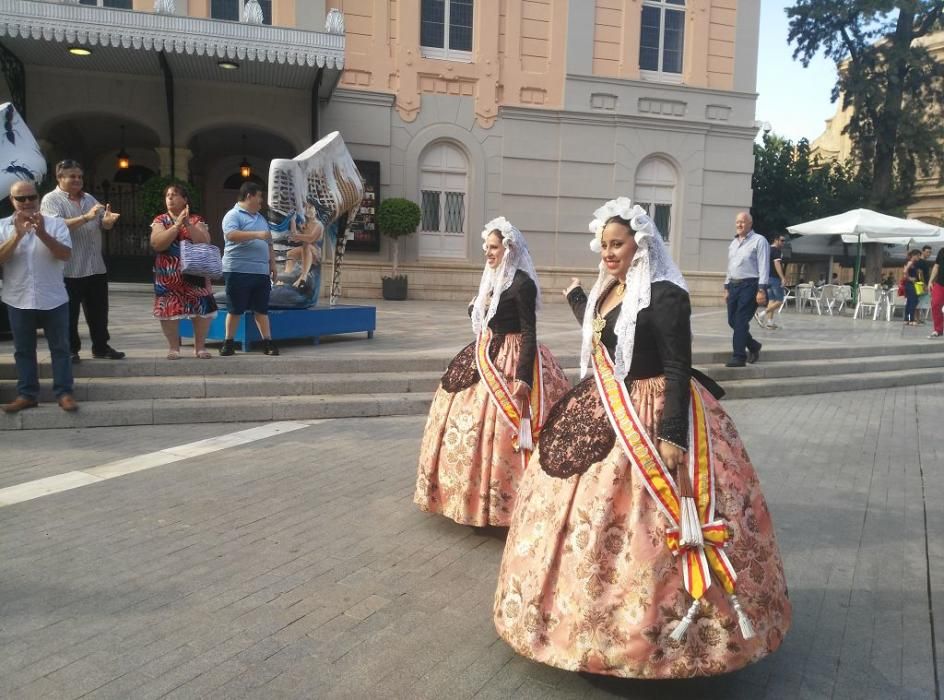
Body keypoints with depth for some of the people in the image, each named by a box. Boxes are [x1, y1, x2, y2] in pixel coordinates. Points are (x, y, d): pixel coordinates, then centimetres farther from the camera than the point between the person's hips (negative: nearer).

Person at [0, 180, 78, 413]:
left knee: (60, 347, 3)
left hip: (53, 299, -1)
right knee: (23, 350, 9)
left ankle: (64, 393, 9)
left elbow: (65, 254, -12)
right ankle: (27, 394, 18)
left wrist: (42, 234, -24)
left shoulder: (55, 223, -1)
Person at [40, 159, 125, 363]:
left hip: (96, 267, 6)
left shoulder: (89, 198, 15)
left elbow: (104, 225, 14)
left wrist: (108, 219, -10)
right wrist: (86, 217, -29)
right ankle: (70, 350, 12)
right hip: (68, 269, -6)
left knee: (99, 311, 11)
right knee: (69, 313, 3)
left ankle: (101, 347, 20)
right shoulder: (51, 200, -5)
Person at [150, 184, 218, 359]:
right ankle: (173, 347, 10)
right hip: (169, 276, 0)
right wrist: (177, 225, -17)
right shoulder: (160, 220, 4)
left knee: (201, 308, -2)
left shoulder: (197, 220, 5)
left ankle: (200, 346, 11)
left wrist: (188, 224, -17)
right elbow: (157, 244, -13)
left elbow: (205, 242, -10)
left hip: (195, 274, 0)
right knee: (169, 309, -2)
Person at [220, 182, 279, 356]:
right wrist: (257, 234, -25)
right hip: (238, 271, -6)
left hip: (261, 272, 6)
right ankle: (229, 343, 12)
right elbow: (231, 235, -22)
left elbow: (269, 245, 24)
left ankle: (267, 342, 10)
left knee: (261, 309, 7)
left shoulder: (261, 218, 20)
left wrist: (273, 265, 17)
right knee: (235, 309, 1)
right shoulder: (233, 215, -4)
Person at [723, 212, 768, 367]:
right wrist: (727, 288, 18)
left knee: (741, 321, -10)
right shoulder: (733, 243, 17)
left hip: (749, 285, -7)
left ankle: (738, 357, -3)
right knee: (732, 321, 8)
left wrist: (761, 290, -18)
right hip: (734, 285, 7)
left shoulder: (759, 241, -5)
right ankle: (753, 346, 29)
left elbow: (764, 267, -11)